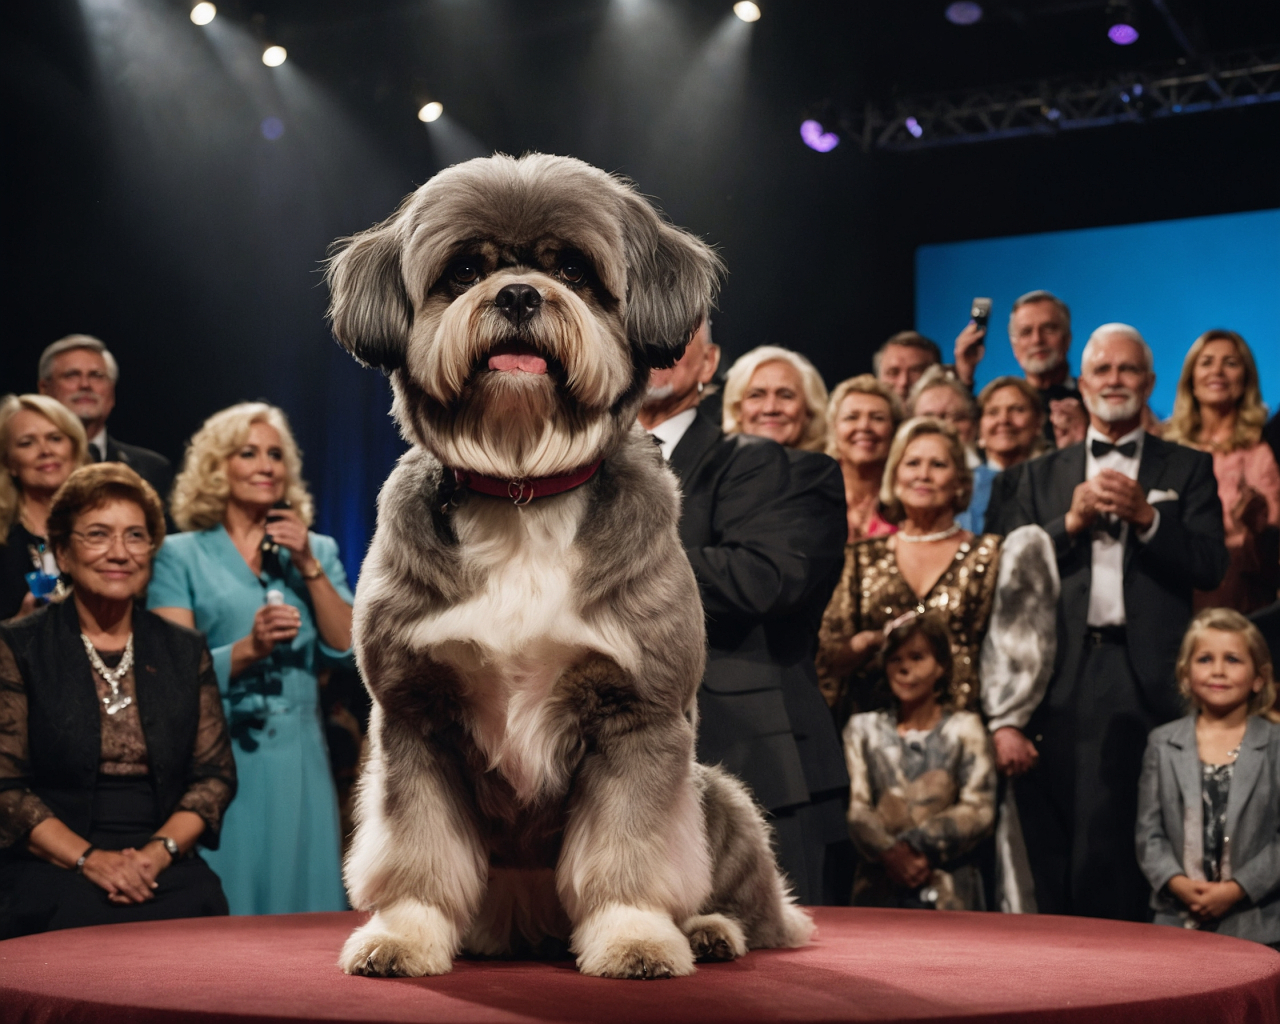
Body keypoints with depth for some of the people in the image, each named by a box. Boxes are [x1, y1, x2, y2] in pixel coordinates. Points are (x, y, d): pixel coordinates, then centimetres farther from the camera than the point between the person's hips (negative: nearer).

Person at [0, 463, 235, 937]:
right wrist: (88, 859, -15)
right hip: (53, 875, -2)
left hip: (165, 875, 3)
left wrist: (157, 853, -7)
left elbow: (215, 775, 11)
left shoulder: (186, 651, 15)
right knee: (82, 916, -34)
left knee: (197, 907, -30)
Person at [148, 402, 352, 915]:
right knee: (223, 898, -3)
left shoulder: (318, 550, 14)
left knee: (300, 890, 2)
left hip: (299, 757, 3)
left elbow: (347, 649, 3)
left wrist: (309, 567, -5)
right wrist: (250, 648, -23)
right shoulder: (181, 555, 4)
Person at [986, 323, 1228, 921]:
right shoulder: (1041, 475, 18)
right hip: (1064, 676, 2)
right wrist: (1072, 523, -6)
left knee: (1122, 849, -5)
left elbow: (1210, 565, 1)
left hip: (1147, 676, -1)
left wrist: (1146, 516, -12)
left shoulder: (1188, 469, 13)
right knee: (1054, 851, -1)